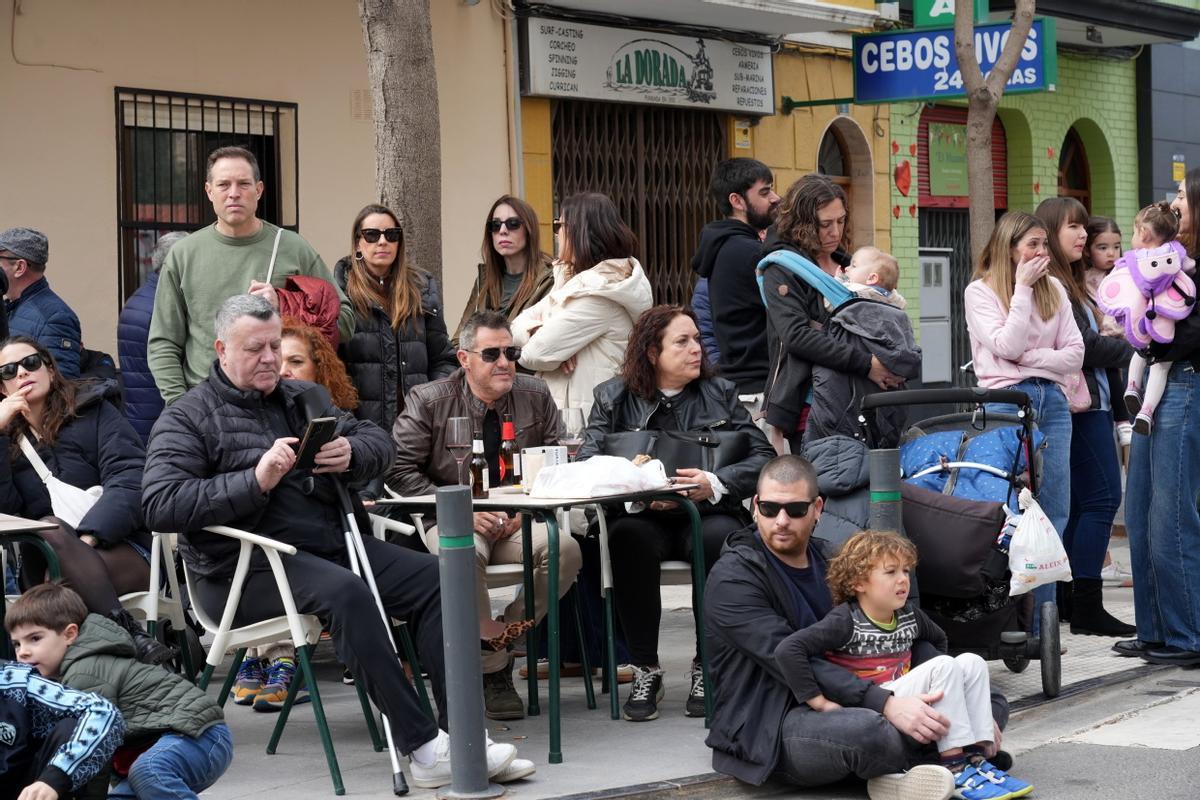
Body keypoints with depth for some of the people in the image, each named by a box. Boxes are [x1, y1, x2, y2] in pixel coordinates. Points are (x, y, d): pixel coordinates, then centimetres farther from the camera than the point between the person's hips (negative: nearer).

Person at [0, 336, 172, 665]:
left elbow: (130, 483, -6)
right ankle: (129, 635, -41)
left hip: (119, 547, -2)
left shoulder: (93, 411, 10)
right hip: (44, 555, 2)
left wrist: (86, 540, -22)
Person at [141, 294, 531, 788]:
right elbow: (160, 503, -13)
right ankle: (422, 748, -33)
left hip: (330, 542, 7)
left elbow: (379, 442, 17)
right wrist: (255, 481, -22)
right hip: (246, 567, -7)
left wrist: (352, 454, -9)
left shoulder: (305, 398, 20)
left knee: (433, 578, -10)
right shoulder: (187, 419, 1)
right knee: (345, 592, -33)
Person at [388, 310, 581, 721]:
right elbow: (400, 470, -5)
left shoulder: (536, 396, 8)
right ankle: (493, 671, -21)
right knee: (466, 555, -38)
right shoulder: (428, 402, -2)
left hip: (517, 521, 3)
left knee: (564, 548, -29)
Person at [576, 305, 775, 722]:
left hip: (708, 514, 0)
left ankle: (706, 668, -19)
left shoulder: (720, 393, 14)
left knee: (719, 539, -35)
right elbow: (587, 462, -2)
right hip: (643, 516, 0)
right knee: (627, 538, -35)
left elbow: (763, 456, 4)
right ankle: (645, 670, -24)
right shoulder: (614, 398, 11)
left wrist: (716, 483, -15)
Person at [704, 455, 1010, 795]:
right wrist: (885, 704, -32)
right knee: (870, 729, -39)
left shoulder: (831, 560, 13)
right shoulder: (732, 578, -9)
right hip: (769, 727, -8)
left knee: (991, 702, 0)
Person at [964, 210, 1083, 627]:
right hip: (1005, 402, -5)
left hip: (1052, 400, 5)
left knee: (1055, 511, 2)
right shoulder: (980, 291, 0)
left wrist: (1030, 357, -7)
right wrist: (1023, 288, -9)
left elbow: (1074, 355, 8)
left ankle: (1040, 620, 6)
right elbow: (1007, 346, -12)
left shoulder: (1054, 289, 14)